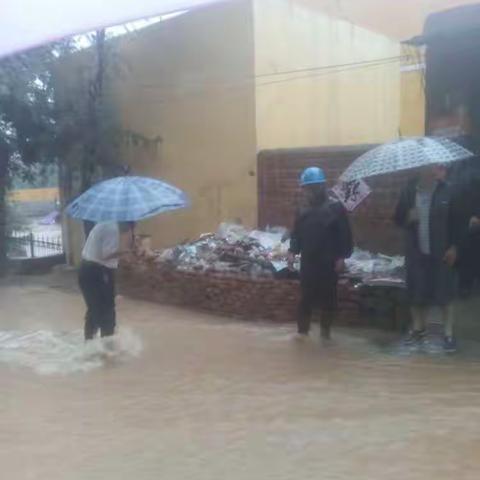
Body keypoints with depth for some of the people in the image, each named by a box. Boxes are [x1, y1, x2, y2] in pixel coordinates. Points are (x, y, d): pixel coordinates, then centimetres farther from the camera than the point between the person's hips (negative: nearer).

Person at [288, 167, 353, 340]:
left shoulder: (336, 209, -3)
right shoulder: (303, 213, 10)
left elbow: (345, 234, -5)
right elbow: (296, 235, 13)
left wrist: (342, 256, -11)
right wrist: (293, 252, -2)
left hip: (329, 263, -3)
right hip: (308, 263, 3)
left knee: (328, 297, 6)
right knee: (306, 297, 5)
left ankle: (325, 330, 19)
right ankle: (303, 330, 13)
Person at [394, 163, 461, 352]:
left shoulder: (448, 190, -7)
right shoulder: (409, 190, 1)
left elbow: (457, 220, -5)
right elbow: (398, 219, 6)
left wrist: (454, 246, -9)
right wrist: (408, 217, -15)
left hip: (441, 253, -3)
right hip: (416, 252, 3)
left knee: (444, 294, 2)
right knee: (416, 294, 10)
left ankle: (449, 333, 12)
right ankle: (418, 328, 28)